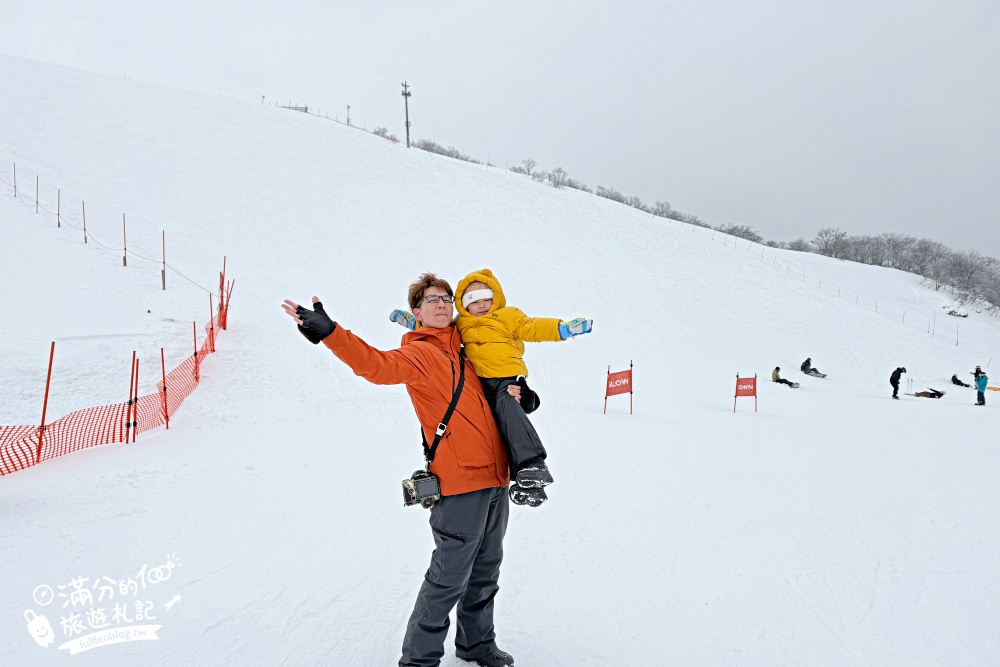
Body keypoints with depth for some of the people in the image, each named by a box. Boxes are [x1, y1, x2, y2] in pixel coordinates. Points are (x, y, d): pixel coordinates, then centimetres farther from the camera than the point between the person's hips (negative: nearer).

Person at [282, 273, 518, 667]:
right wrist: (329, 333, -42)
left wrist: (510, 392, 9)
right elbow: (377, 365, -27)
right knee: (450, 577, -2)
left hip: (495, 479, 8)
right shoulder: (418, 354, -6)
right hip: (460, 480, -8)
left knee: (485, 571, 19)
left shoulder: (461, 353, 17)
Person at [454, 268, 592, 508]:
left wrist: (563, 328, -13)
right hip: (480, 382, 6)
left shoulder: (508, 316, 10)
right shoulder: (461, 325, 21)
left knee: (506, 407, -32)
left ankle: (531, 465, -41)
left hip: (508, 378, -5)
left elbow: (532, 328, 1)